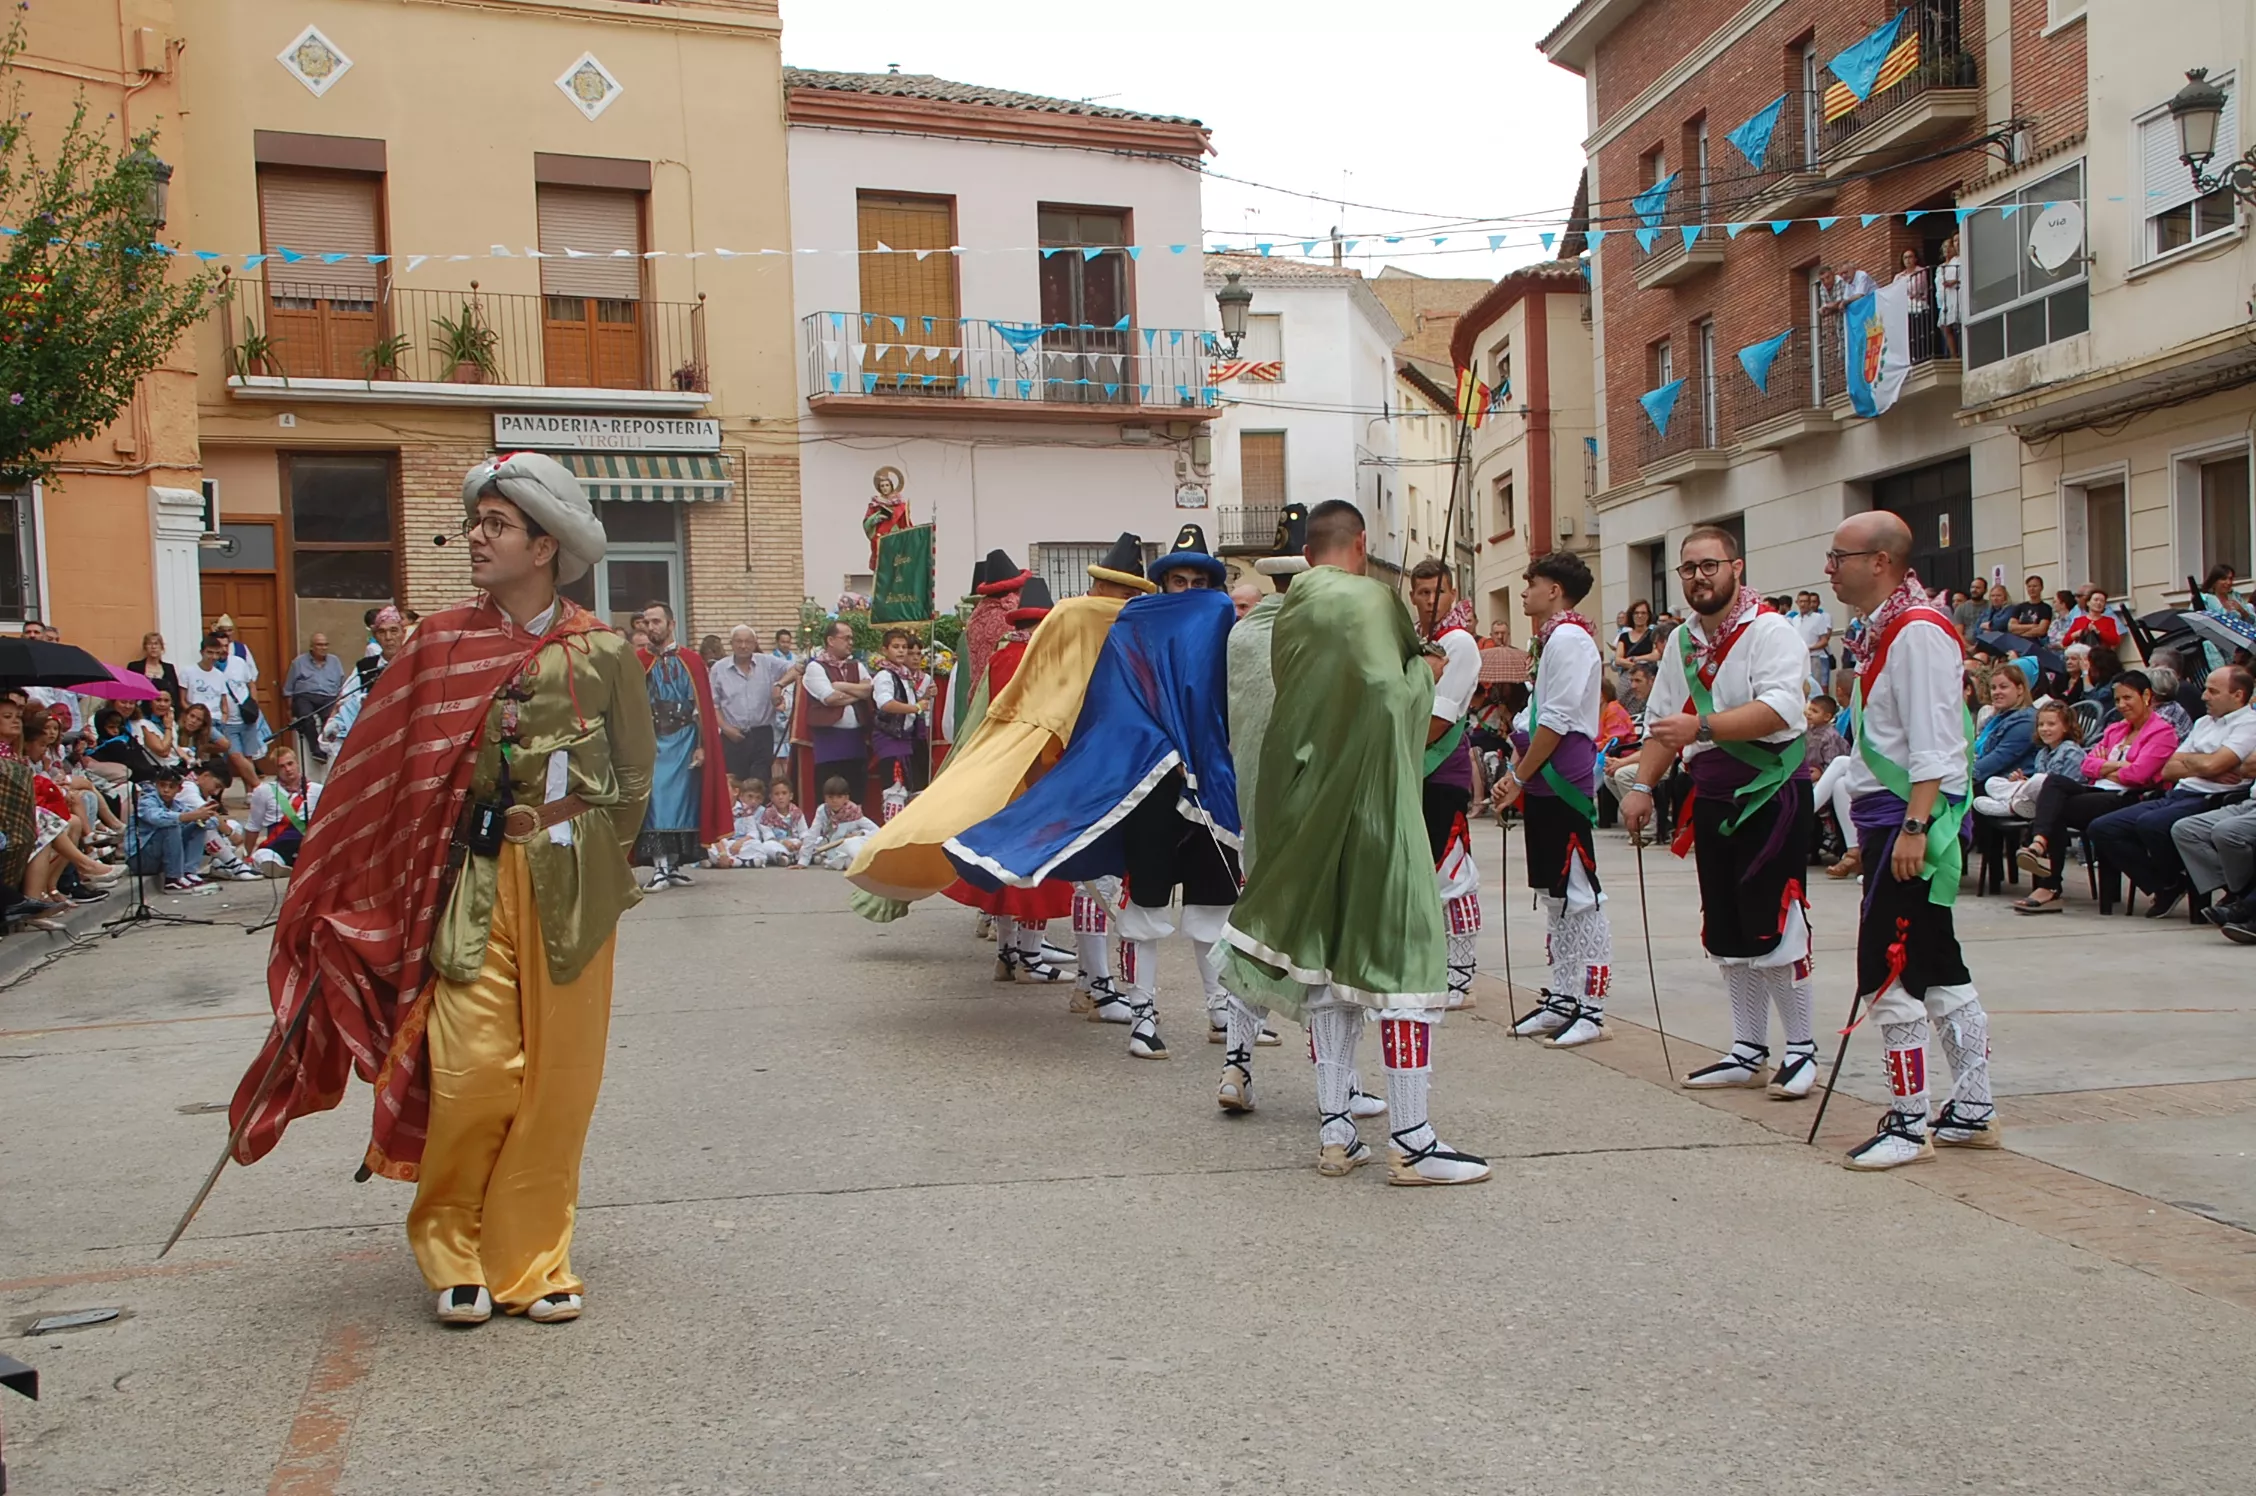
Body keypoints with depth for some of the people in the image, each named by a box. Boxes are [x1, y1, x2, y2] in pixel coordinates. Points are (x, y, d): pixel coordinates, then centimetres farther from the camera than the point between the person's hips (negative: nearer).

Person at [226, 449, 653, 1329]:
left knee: (559, 1078, 4)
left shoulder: (602, 654, 1)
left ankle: (532, 1259, 19)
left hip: (570, 886, 1)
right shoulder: (441, 645, 3)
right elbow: (385, 774, 4)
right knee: (475, 1071, -7)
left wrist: (590, 860, 7)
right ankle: (455, 1251, 17)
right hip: (475, 883, 0)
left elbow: (635, 775, 10)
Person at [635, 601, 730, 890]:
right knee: (656, 801, -8)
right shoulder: (638, 662, 3)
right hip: (651, 742, -1)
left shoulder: (691, 662, 3)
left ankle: (674, 864, 14)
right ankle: (660, 868, -8)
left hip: (684, 742, 1)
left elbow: (703, 707, 2)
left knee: (682, 799, 4)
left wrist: (701, 745, -5)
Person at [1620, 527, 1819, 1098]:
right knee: (1727, 934, 11)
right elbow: (1661, 721, 17)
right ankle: (1749, 1052, 21)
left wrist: (1701, 726, -33)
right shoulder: (1683, 642, 13)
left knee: (1774, 927, -6)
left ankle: (1802, 1050, 9)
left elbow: (1778, 708, -25)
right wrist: (1642, 785, 6)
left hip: (1771, 796, -7)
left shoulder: (1771, 630, -11)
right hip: (1711, 800, 7)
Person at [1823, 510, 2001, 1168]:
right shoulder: (1886, 628, 17)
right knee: (1937, 966, 14)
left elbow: (1932, 742, -21)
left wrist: (1913, 827, -25)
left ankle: (1909, 1122, 0)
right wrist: (1872, 836, 21)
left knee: (1887, 970, -8)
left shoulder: (1918, 630, -15)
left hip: (1911, 819, -11)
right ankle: (1973, 1109, 22)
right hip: (1895, 818, 11)